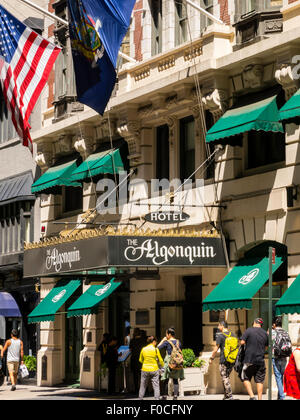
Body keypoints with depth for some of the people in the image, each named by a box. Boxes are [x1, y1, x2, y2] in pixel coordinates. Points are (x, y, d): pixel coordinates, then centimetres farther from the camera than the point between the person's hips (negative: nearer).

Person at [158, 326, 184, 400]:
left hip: (168, 362, -4)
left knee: (165, 380, 3)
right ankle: (175, 396, 5)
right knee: (175, 380, 9)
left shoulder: (167, 342, -9)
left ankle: (164, 396, 3)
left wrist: (162, 340, 5)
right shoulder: (178, 342, 6)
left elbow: (158, 348, -5)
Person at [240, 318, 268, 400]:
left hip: (249, 360, -4)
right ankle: (260, 398, 7)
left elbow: (242, 342, -7)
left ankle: (252, 396, -5)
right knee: (259, 380, 9)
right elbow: (266, 347, 16)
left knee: (246, 378, 8)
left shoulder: (249, 330, -5)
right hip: (261, 360, 4)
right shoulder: (265, 333, 8)